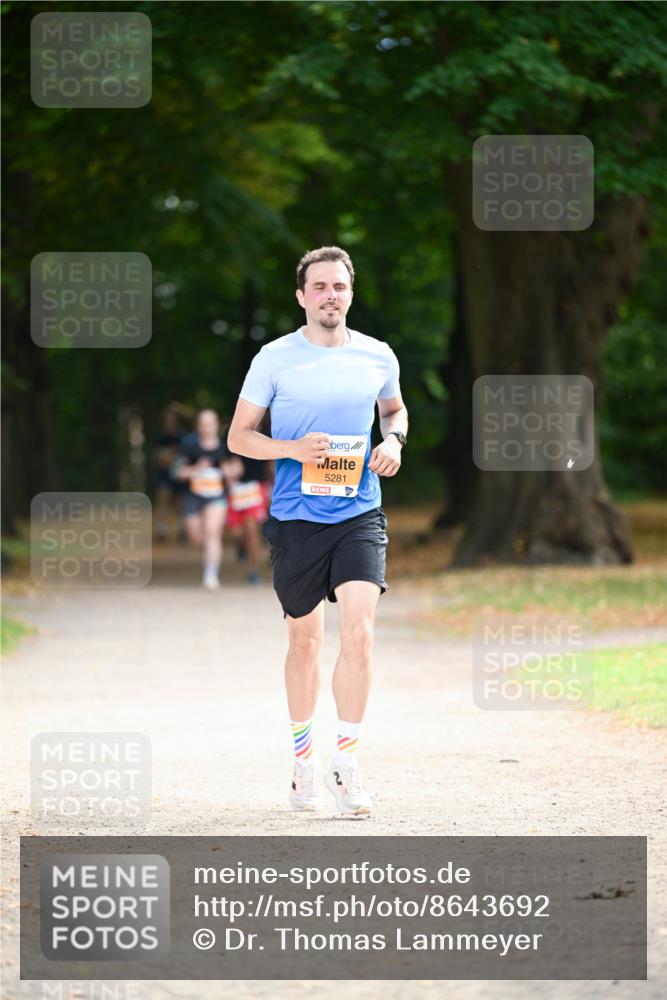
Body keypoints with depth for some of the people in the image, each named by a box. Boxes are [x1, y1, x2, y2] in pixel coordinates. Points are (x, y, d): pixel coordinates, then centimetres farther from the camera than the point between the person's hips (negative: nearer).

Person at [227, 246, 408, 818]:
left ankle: (346, 764, -8)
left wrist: (393, 440, 3)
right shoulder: (274, 359, -1)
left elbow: (395, 409, 25)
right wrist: (294, 449, -14)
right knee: (305, 641, 8)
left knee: (359, 631, -15)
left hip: (359, 517, 1)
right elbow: (238, 436, 3)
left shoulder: (378, 357, 5)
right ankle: (304, 757, 26)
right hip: (296, 518, -1)